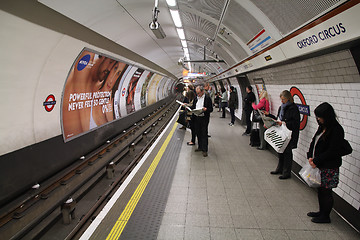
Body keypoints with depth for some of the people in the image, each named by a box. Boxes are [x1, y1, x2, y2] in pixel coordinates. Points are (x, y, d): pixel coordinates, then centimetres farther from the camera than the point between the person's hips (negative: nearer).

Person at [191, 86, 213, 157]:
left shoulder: (207, 98, -8)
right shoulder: (196, 98, 12)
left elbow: (211, 109, -8)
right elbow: (193, 107, 18)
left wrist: (206, 109, -27)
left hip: (204, 118, -6)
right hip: (196, 118, 6)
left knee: (204, 134, -2)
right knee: (198, 133, 14)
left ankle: (204, 150, 6)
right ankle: (200, 147, 29)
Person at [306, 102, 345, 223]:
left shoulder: (337, 130, -18)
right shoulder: (322, 127, 8)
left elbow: (332, 151, -21)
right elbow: (314, 142, 13)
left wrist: (316, 161, -17)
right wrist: (310, 156, -1)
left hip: (329, 167, -8)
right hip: (319, 165, 8)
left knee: (326, 192, 6)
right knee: (320, 189, 19)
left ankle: (325, 216, 23)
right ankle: (321, 211, 36)